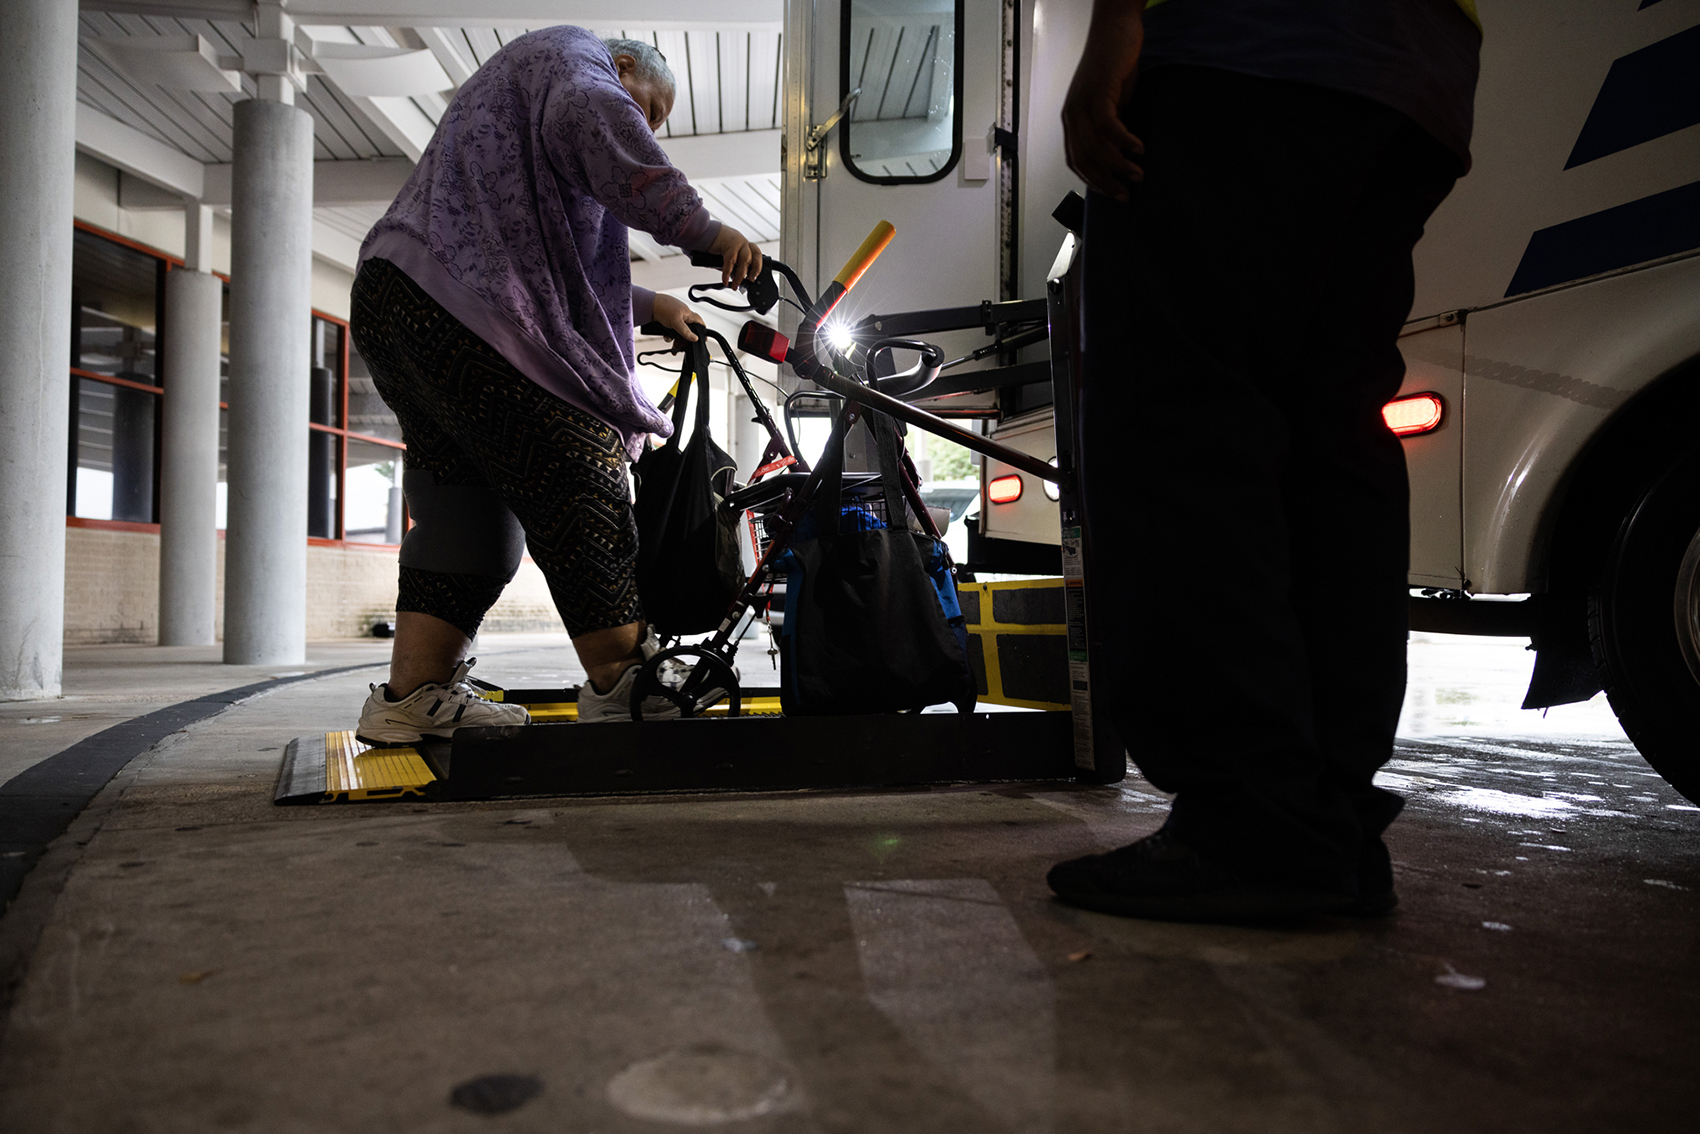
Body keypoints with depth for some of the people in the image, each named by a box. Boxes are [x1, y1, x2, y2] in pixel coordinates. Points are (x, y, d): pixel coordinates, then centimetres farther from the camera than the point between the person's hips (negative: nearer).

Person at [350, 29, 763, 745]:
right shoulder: (571, 54, 10)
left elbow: (566, 265, 41)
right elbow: (591, 121, -17)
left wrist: (649, 305, 42)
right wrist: (700, 229, -22)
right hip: (451, 304, -11)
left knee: (467, 498, 10)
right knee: (575, 471, -11)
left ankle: (412, 697, 9)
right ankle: (622, 680, -9)